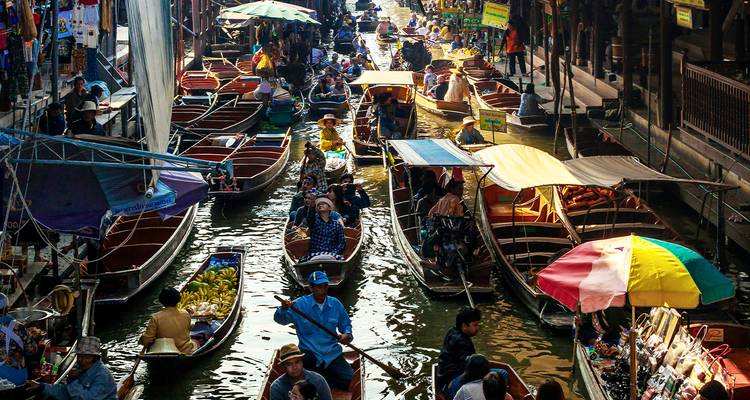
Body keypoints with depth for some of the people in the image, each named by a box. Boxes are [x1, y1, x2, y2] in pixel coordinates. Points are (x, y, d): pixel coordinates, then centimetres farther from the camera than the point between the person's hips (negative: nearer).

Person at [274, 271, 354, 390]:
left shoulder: (335, 304, 6)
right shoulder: (300, 304, -3)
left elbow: (346, 324, 17)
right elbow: (280, 319, -9)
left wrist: (347, 334, -6)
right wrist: (283, 309, -31)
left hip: (332, 353, 3)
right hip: (309, 353, -3)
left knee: (348, 379, -17)